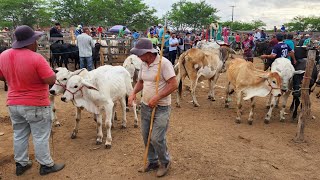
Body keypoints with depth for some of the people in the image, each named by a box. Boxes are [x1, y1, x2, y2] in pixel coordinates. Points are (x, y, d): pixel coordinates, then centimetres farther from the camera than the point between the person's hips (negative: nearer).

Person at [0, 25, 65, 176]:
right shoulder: (36, 58, -23)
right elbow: (51, 80, -22)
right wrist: (44, 69, -3)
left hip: (13, 104, 7)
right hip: (36, 105, -6)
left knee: (19, 135, 20)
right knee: (40, 137, 7)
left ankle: (21, 164, 34)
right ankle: (46, 165, 21)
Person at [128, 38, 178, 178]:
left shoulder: (163, 63, -18)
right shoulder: (143, 64, 5)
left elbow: (174, 85, -20)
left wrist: (157, 97, -24)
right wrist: (134, 93, -1)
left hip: (161, 108, -7)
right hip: (145, 106, 7)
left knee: (157, 138, -5)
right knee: (146, 136, 14)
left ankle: (165, 162, 23)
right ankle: (152, 162, 35)